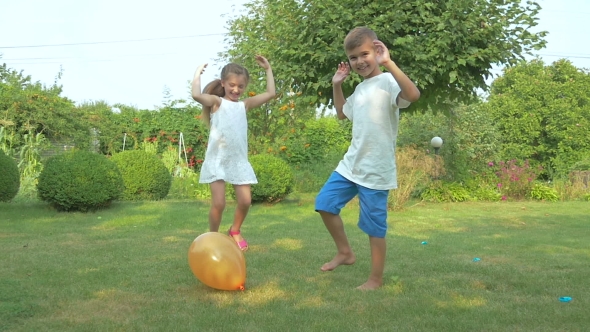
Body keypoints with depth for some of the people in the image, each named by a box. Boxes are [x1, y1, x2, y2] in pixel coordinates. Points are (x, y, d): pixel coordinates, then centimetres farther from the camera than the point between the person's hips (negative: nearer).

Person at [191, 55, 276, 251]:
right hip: (217, 160, -4)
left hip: (239, 160, 4)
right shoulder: (217, 102, 1)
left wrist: (268, 69, 16)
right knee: (218, 203, -7)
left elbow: (270, 94, 12)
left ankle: (235, 231, 26)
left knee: (245, 201, 0)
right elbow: (196, 95, -19)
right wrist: (198, 73, -7)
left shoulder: (244, 105, 13)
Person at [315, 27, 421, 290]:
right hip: (351, 164, 8)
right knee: (325, 203, 13)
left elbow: (413, 94, -36)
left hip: (376, 170, -8)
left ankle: (376, 279, 16)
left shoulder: (387, 82, -13)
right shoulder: (360, 89, 13)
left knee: (374, 226, 1)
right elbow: (342, 113, 33)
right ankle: (345, 252, 29)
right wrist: (337, 85, 20)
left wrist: (388, 63, -34)